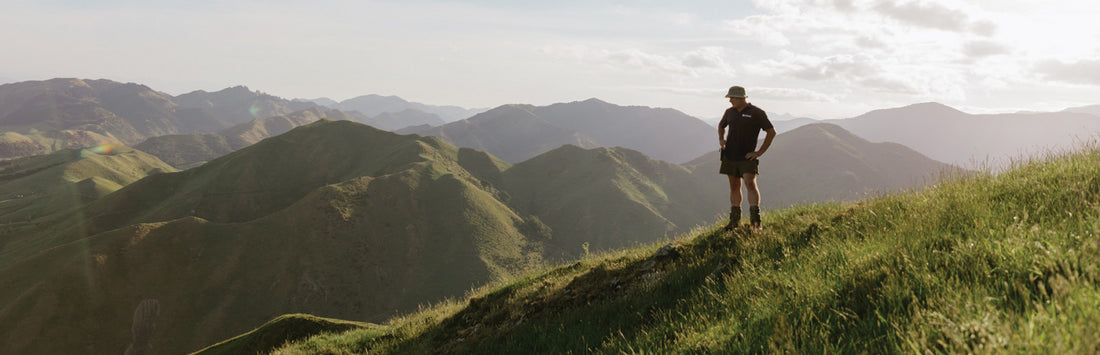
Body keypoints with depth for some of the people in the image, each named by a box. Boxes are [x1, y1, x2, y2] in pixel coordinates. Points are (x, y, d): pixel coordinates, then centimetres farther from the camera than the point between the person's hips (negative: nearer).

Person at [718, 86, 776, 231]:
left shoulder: (757, 113, -7)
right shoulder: (730, 112, 7)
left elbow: (772, 132, -4)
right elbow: (721, 125, 29)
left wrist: (760, 152, -8)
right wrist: (721, 139, 8)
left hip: (747, 157, -5)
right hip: (730, 155, 5)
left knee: (750, 183, -19)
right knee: (734, 186, 10)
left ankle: (755, 221, -22)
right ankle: (735, 220, 18)